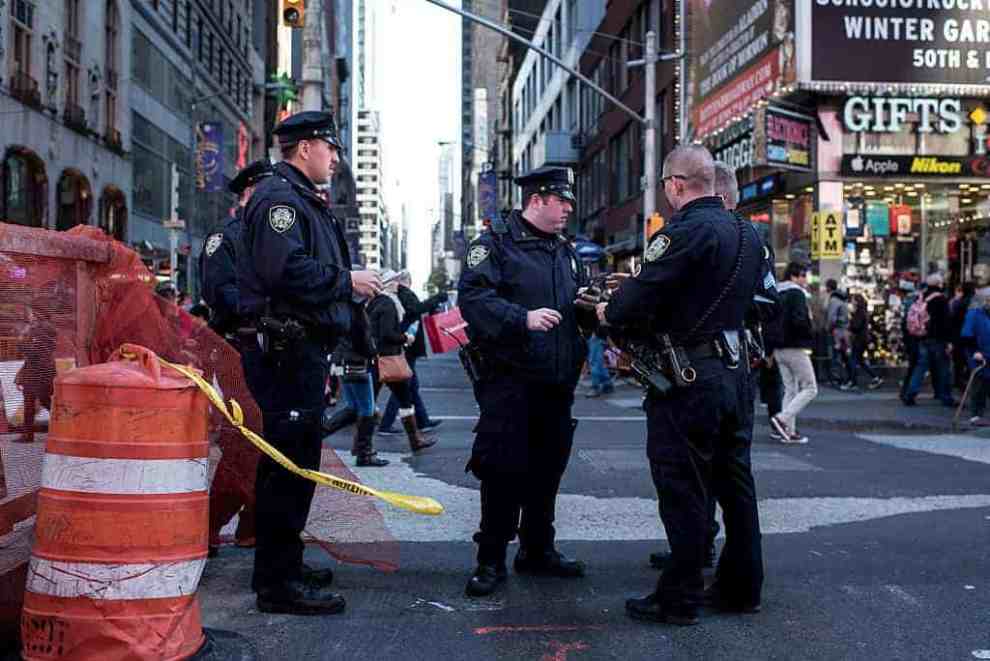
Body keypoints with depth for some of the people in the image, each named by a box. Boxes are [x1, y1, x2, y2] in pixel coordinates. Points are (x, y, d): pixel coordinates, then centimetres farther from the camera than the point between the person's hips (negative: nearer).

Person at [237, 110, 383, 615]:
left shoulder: (302, 200, 24)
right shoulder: (279, 195, -10)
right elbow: (286, 269, -25)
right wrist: (346, 281, -14)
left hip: (300, 350, 11)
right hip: (287, 350, -11)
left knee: (293, 463, 16)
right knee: (290, 464, -8)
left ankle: (281, 568, 27)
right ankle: (278, 583, -3)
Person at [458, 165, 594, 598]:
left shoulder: (566, 252, 19)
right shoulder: (496, 242, -4)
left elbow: (580, 309, 25)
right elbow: (473, 296, -17)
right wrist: (523, 318, -27)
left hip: (557, 383, 7)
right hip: (510, 379, -7)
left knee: (548, 468, 13)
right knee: (504, 470, -4)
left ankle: (538, 549, 27)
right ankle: (491, 559, 7)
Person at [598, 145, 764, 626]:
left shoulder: (684, 231, -16)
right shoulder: (748, 234, 11)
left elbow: (638, 300, -21)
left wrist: (608, 311, 1)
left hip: (687, 379, -8)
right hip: (736, 371, 8)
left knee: (683, 490, 0)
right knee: (734, 482, 15)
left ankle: (678, 599, 8)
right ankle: (741, 588, 25)